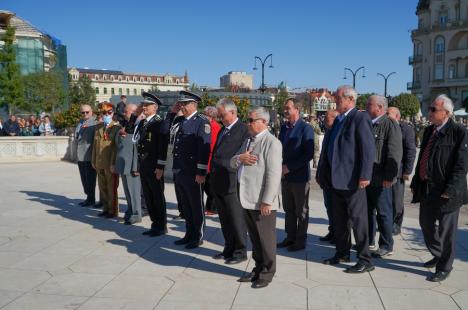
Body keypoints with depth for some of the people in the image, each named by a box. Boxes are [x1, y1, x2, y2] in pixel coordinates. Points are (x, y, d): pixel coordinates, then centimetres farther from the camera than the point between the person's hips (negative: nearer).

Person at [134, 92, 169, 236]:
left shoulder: (159, 123, -10)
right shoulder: (142, 123, 14)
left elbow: (162, 147, -15)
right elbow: (138, 143, 16)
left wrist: (160, 167, -18)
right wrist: (139, 165, 13)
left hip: (154, 167, -8)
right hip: (143, 166, 8)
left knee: (158, 197, 2)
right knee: (148, 197, 13)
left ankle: (162, 226, 14)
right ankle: (155, 224, 25)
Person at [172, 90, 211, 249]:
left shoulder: (202, 122, -10)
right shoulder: (183, 122, 15)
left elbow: (204, 149, -17)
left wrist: (201, 172, -20)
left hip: (193, 173, -8)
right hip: (180, 171, 8)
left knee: (196, 206, 4)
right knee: (186, 206, 16)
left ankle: (198, 237, 16)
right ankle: (189, 234, 28)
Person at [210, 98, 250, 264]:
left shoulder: (243, 130, -10)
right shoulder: (223, 129, 16)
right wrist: (213, 175, 15)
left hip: (232, 183, -8)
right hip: (218, 182, 8)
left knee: (236, 219, 4)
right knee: (224, 219, 16)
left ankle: (240, 252, 16)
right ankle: (229, 249, 29)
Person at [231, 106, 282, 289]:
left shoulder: (271, 142, -12)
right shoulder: (248, 141, 16)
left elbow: (273, 174, -18)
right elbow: (232, 163, 18)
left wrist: (267, 201, -21)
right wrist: (240, 158, -6)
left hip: (262, 201, -8)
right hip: (247, 199, 8)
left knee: (266, 238, 6)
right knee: (254, 237, 18)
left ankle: (267, 273, 20)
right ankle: (258, 268, 33)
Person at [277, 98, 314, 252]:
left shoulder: (306, 128, -10)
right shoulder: (283, 127, 10)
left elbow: (309, 154, -15)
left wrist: (290, 167, -18)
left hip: (300, 176, -6)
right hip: (285, 176, 6)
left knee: (301, 211, 7)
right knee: (288, 209, 15)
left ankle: (301, 240, 19)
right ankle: (290, 237, 28)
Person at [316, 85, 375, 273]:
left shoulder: (360, 118, -10)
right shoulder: (338, 120, 16)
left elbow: (368, 149, -17)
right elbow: (328, 148, 18)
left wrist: (365, 176, -22)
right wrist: (321, 172, 17)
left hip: (352, 180, -9)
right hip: (335, 179, 9)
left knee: (358, 220, 0)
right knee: (339, 219, 17)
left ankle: (365, 261, 10)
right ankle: (342, 254, 31)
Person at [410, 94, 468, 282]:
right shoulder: (429, 131, 11)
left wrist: (450, 191, -20)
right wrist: (416, 183, 11)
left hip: (445, 191, -7)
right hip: (426, 188, 8)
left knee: (446, 230, 6)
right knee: (426, 224, 18)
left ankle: (444, 268, 22)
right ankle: (438, 256, 42)